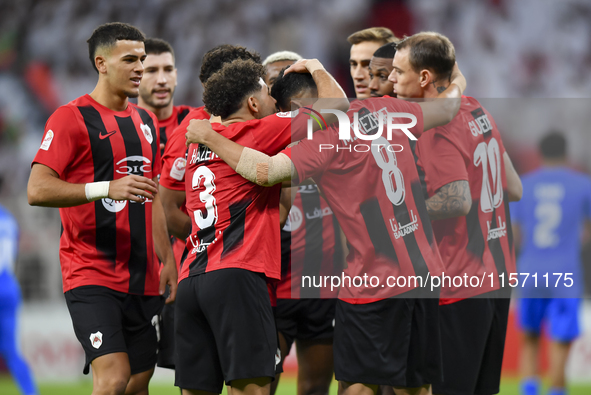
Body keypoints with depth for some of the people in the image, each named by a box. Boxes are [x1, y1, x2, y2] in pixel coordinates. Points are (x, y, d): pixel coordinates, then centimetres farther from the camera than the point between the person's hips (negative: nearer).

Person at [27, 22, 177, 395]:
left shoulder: (146, 122, 18)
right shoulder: (71, 118, -7)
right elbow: (37, 190, -17)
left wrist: (168, 258, 20)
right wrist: (106, 188, -27)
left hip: (142, 278, 7)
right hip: (91, 276, -7)